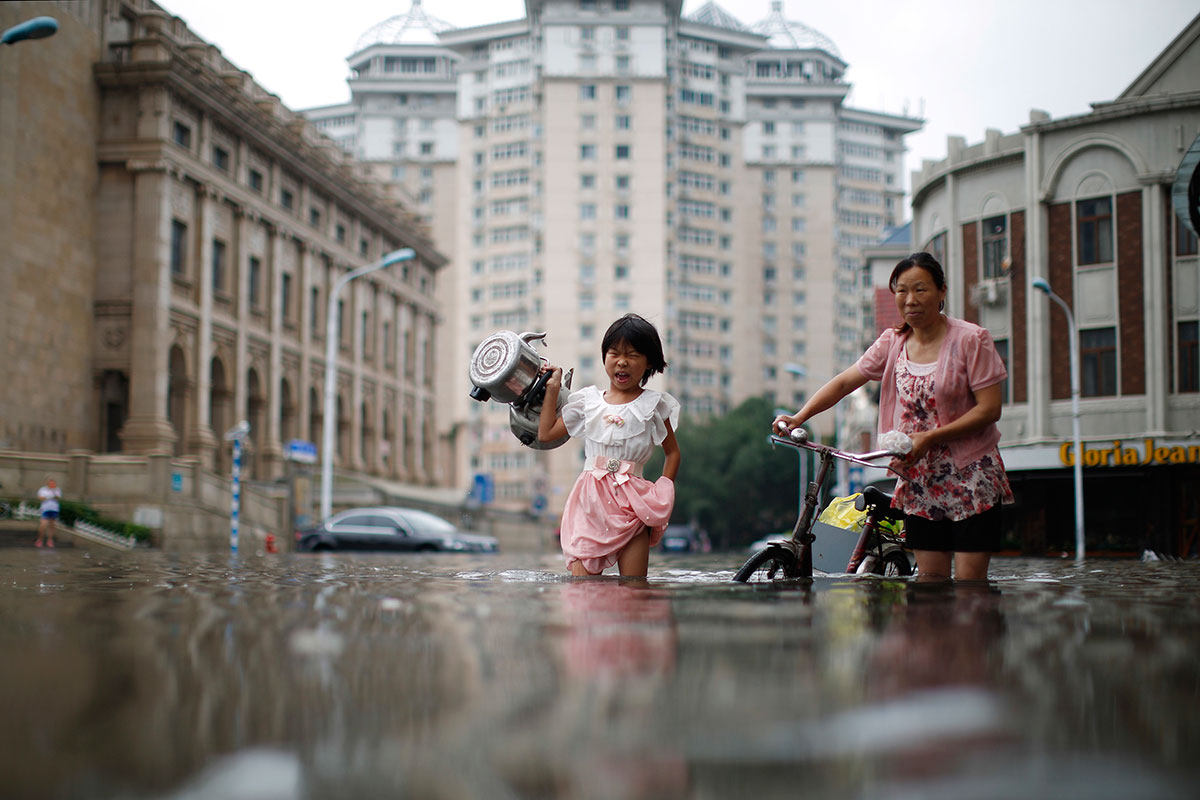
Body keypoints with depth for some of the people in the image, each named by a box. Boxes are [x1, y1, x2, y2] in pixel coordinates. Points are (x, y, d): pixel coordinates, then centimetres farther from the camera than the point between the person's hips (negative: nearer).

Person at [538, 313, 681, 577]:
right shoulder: (589, 401, 13)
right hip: (591, 498, 2)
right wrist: (552, 388, 15)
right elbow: (546, 433, 17)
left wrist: (664, 492, -1)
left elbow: (672, 452, 12)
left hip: (633, 500, -2)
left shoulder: (654, 404, 6)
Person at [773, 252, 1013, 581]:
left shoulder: (971, 339, -9)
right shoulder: (892, 342, 6)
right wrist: (799, 417, -7)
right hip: (920, 479, 4)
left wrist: (929, 438, -20)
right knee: (929, 577, 3)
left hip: (970, 478, -4)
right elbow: (844, 382, 7)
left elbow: (989, 409, -13)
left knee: (969, 581, -8)